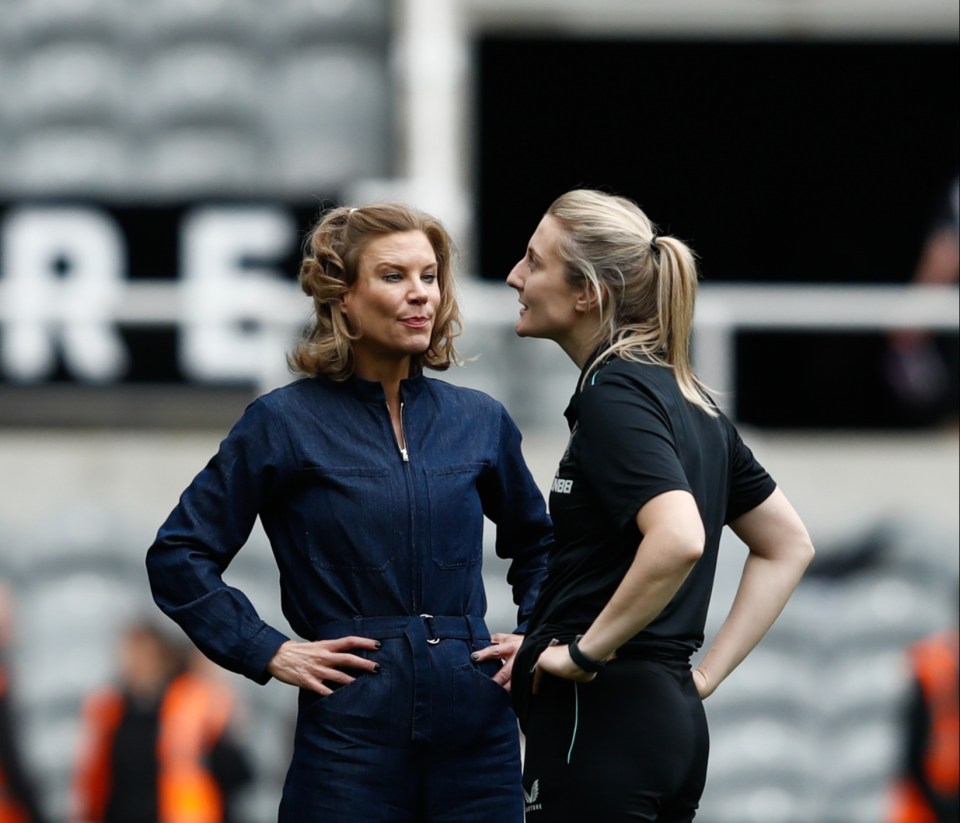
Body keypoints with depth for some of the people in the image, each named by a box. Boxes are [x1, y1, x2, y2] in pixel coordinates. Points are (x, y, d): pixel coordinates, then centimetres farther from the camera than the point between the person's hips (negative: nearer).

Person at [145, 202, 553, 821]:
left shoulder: (480, 421, 10)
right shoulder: (285, 423, -1)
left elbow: (537, 543, 27)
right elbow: (179, 555, 1)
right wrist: (267, 652, -6)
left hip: (476, 729, 3)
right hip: (352, 726, -3)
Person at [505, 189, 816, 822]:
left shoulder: (614, 395, -13)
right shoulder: (686, 399, 14)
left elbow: (679, 540, -30)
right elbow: (788, 546, 20)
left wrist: (586, 648, -19)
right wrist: (706, 673, 14)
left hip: (599, 721, -9)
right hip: (673, 717, 9)